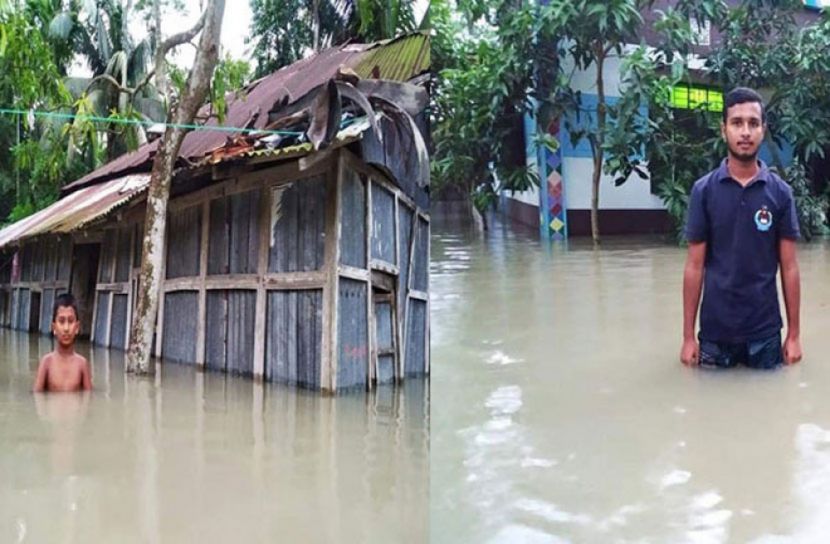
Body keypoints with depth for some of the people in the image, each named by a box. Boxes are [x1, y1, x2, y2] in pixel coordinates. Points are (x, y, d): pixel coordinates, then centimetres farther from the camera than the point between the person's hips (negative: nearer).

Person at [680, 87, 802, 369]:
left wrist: (794, 334, 0)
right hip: (715, 328, -1)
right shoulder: (704, 190, -3)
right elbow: (695, 267, -2)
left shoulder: (780, 192, -1)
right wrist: (688, 336, -4)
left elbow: (789, 267, 2)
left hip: (765, 328, 1)